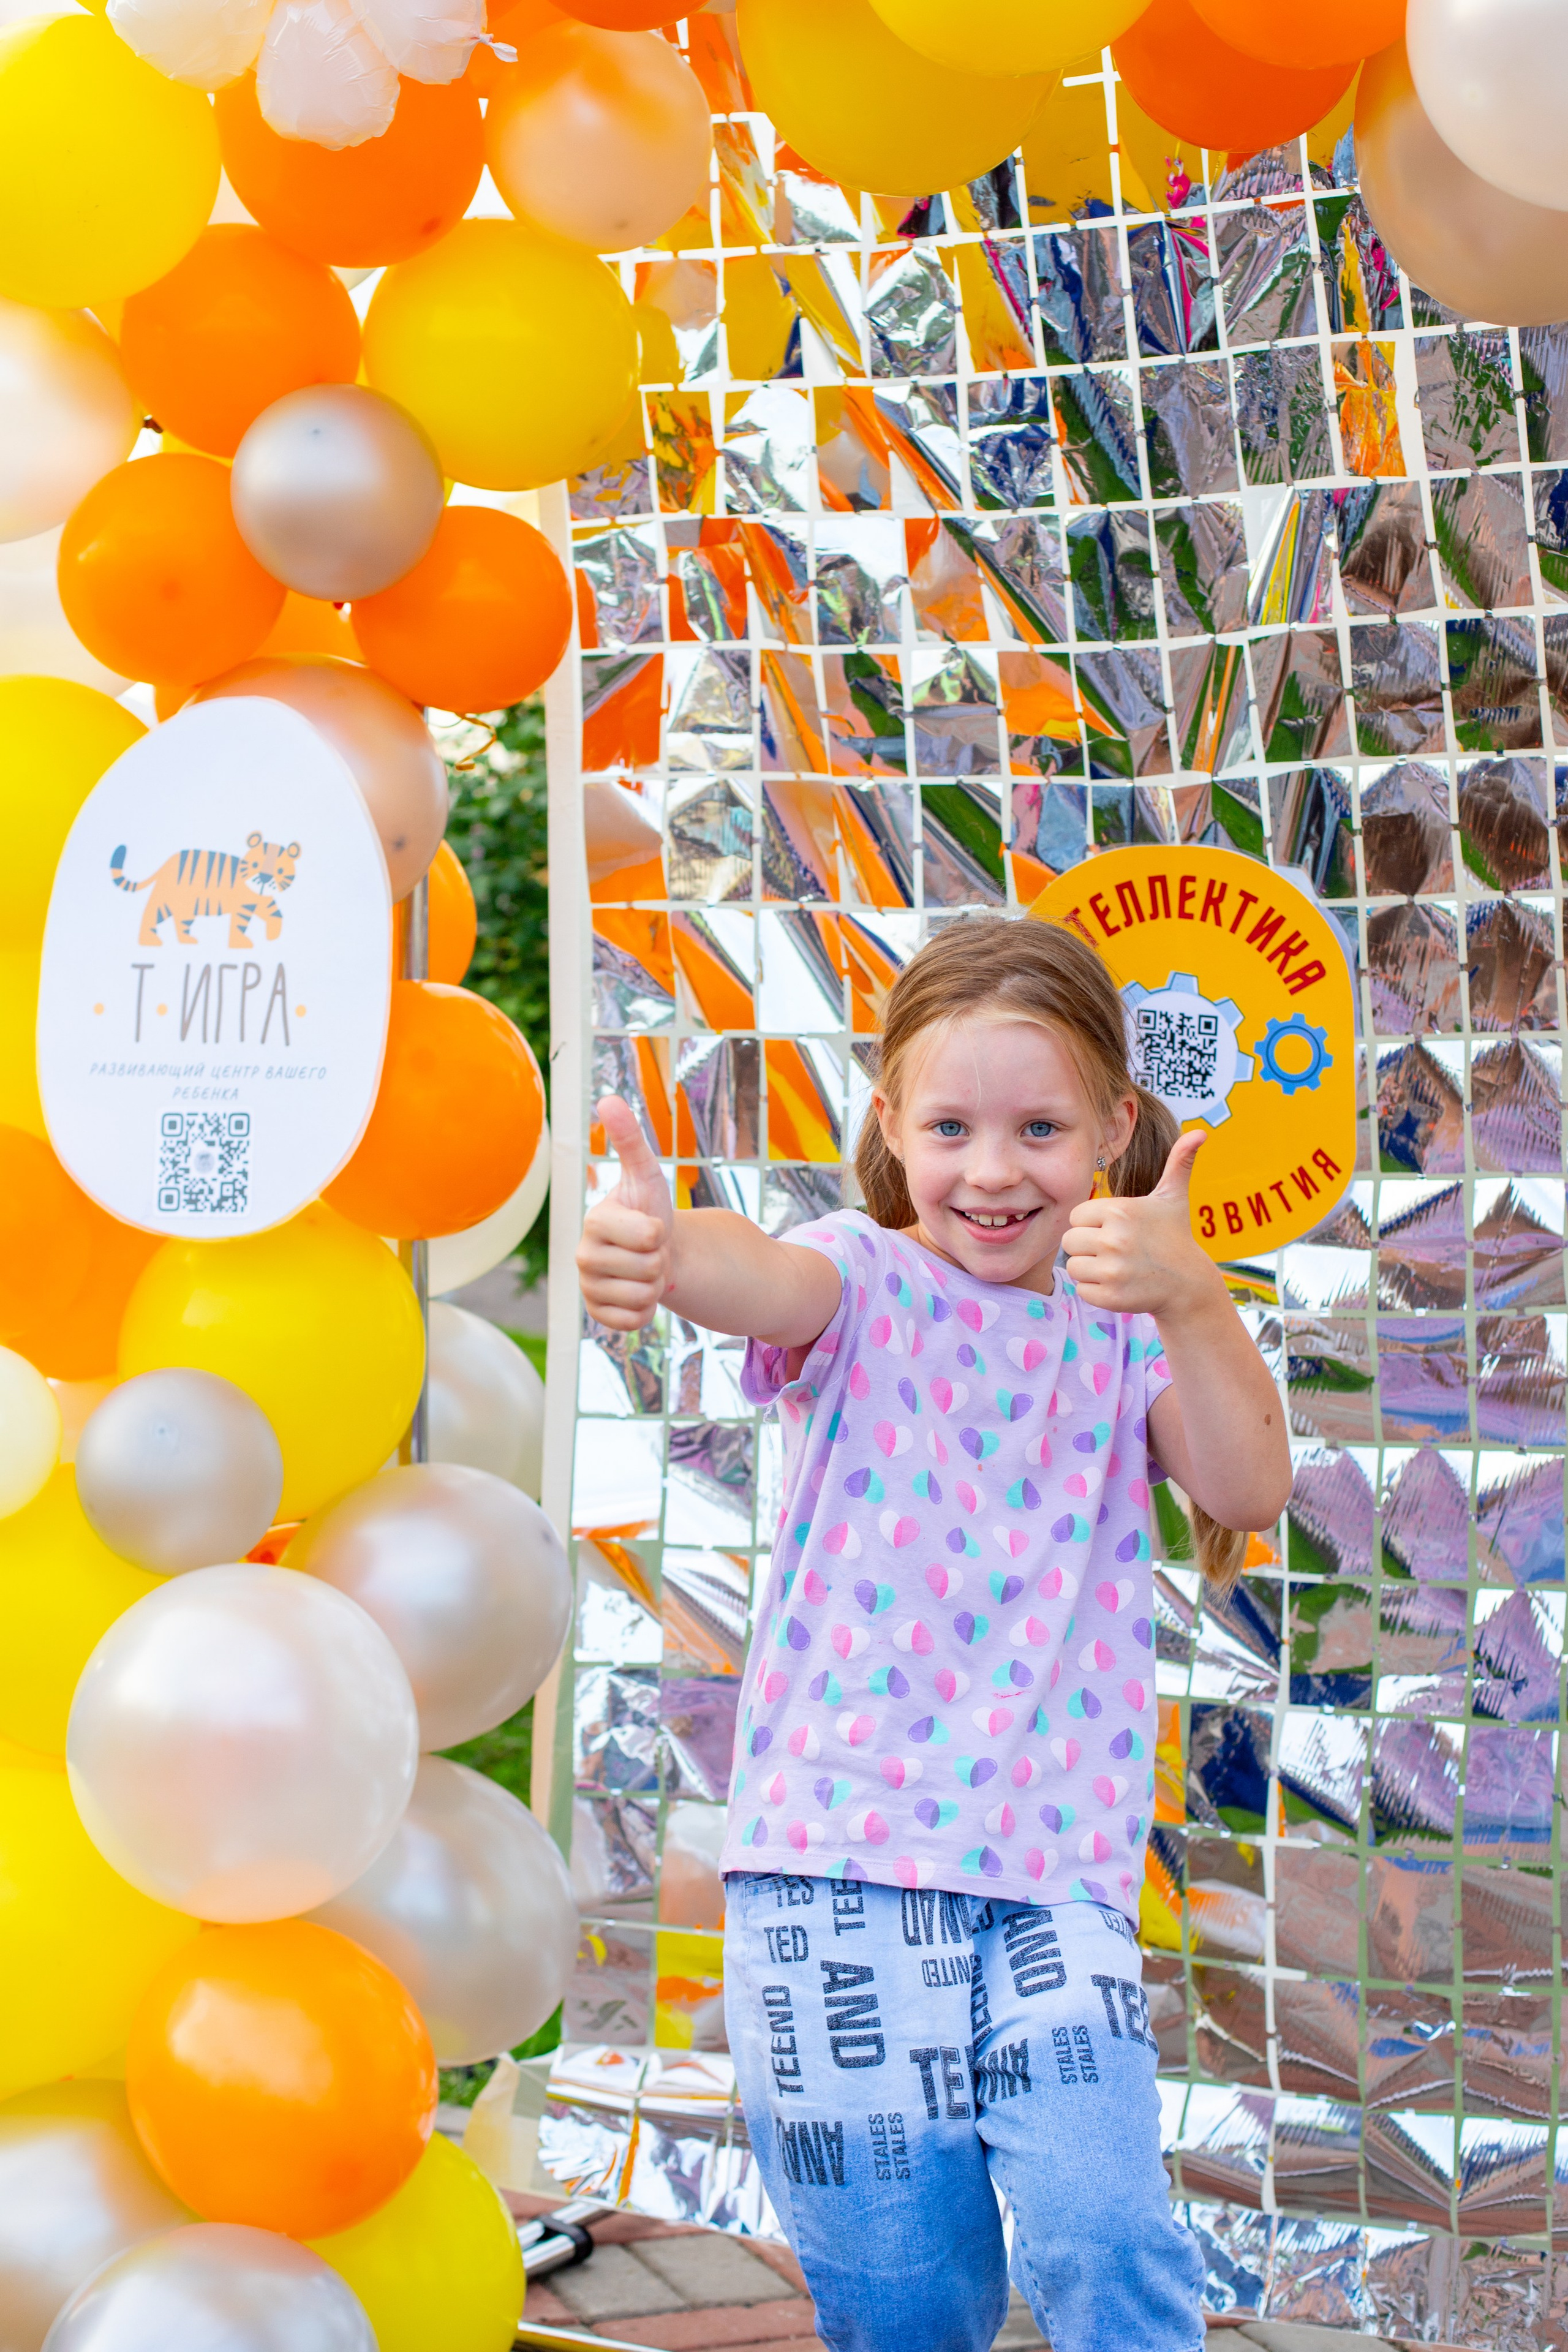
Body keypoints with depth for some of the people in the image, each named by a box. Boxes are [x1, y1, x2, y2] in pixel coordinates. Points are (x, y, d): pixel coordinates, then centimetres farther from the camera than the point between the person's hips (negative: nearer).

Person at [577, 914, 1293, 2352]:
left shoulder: (1122, 1329, 10)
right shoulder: (871, 1283, -1)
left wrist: (1191, 1302, -20)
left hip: (1057, 1870, 2)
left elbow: (1253, 1493, -4)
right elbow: (772, 1280, -25)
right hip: (840, 1854, -2)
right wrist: (662, 1245, -50)